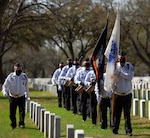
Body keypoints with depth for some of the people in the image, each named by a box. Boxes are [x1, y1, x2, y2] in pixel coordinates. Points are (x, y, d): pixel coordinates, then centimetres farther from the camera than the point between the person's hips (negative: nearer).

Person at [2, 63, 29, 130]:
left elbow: (26, 86, 17)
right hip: (12, 97, 0)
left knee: (22, 110, -12)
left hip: (21, 97, 0)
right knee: (12, 112, 2)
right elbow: (5, 85, 1)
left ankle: (21, 124, -5)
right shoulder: (10, 76, -4)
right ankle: (13, 124, 17)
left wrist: (27, 95, 23)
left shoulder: (24, 76, 3)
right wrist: (5, 92, -18)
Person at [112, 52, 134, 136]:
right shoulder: (115, 66, -2)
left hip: (127, 94, 0)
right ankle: (115, 130, 15)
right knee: (116, 113, 4)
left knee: (127, 114, 1)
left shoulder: (129, 66, 0)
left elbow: (130, 77, -15)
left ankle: (128, 131, 5)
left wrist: (120, 72, -16)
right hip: (117, 94, 0)